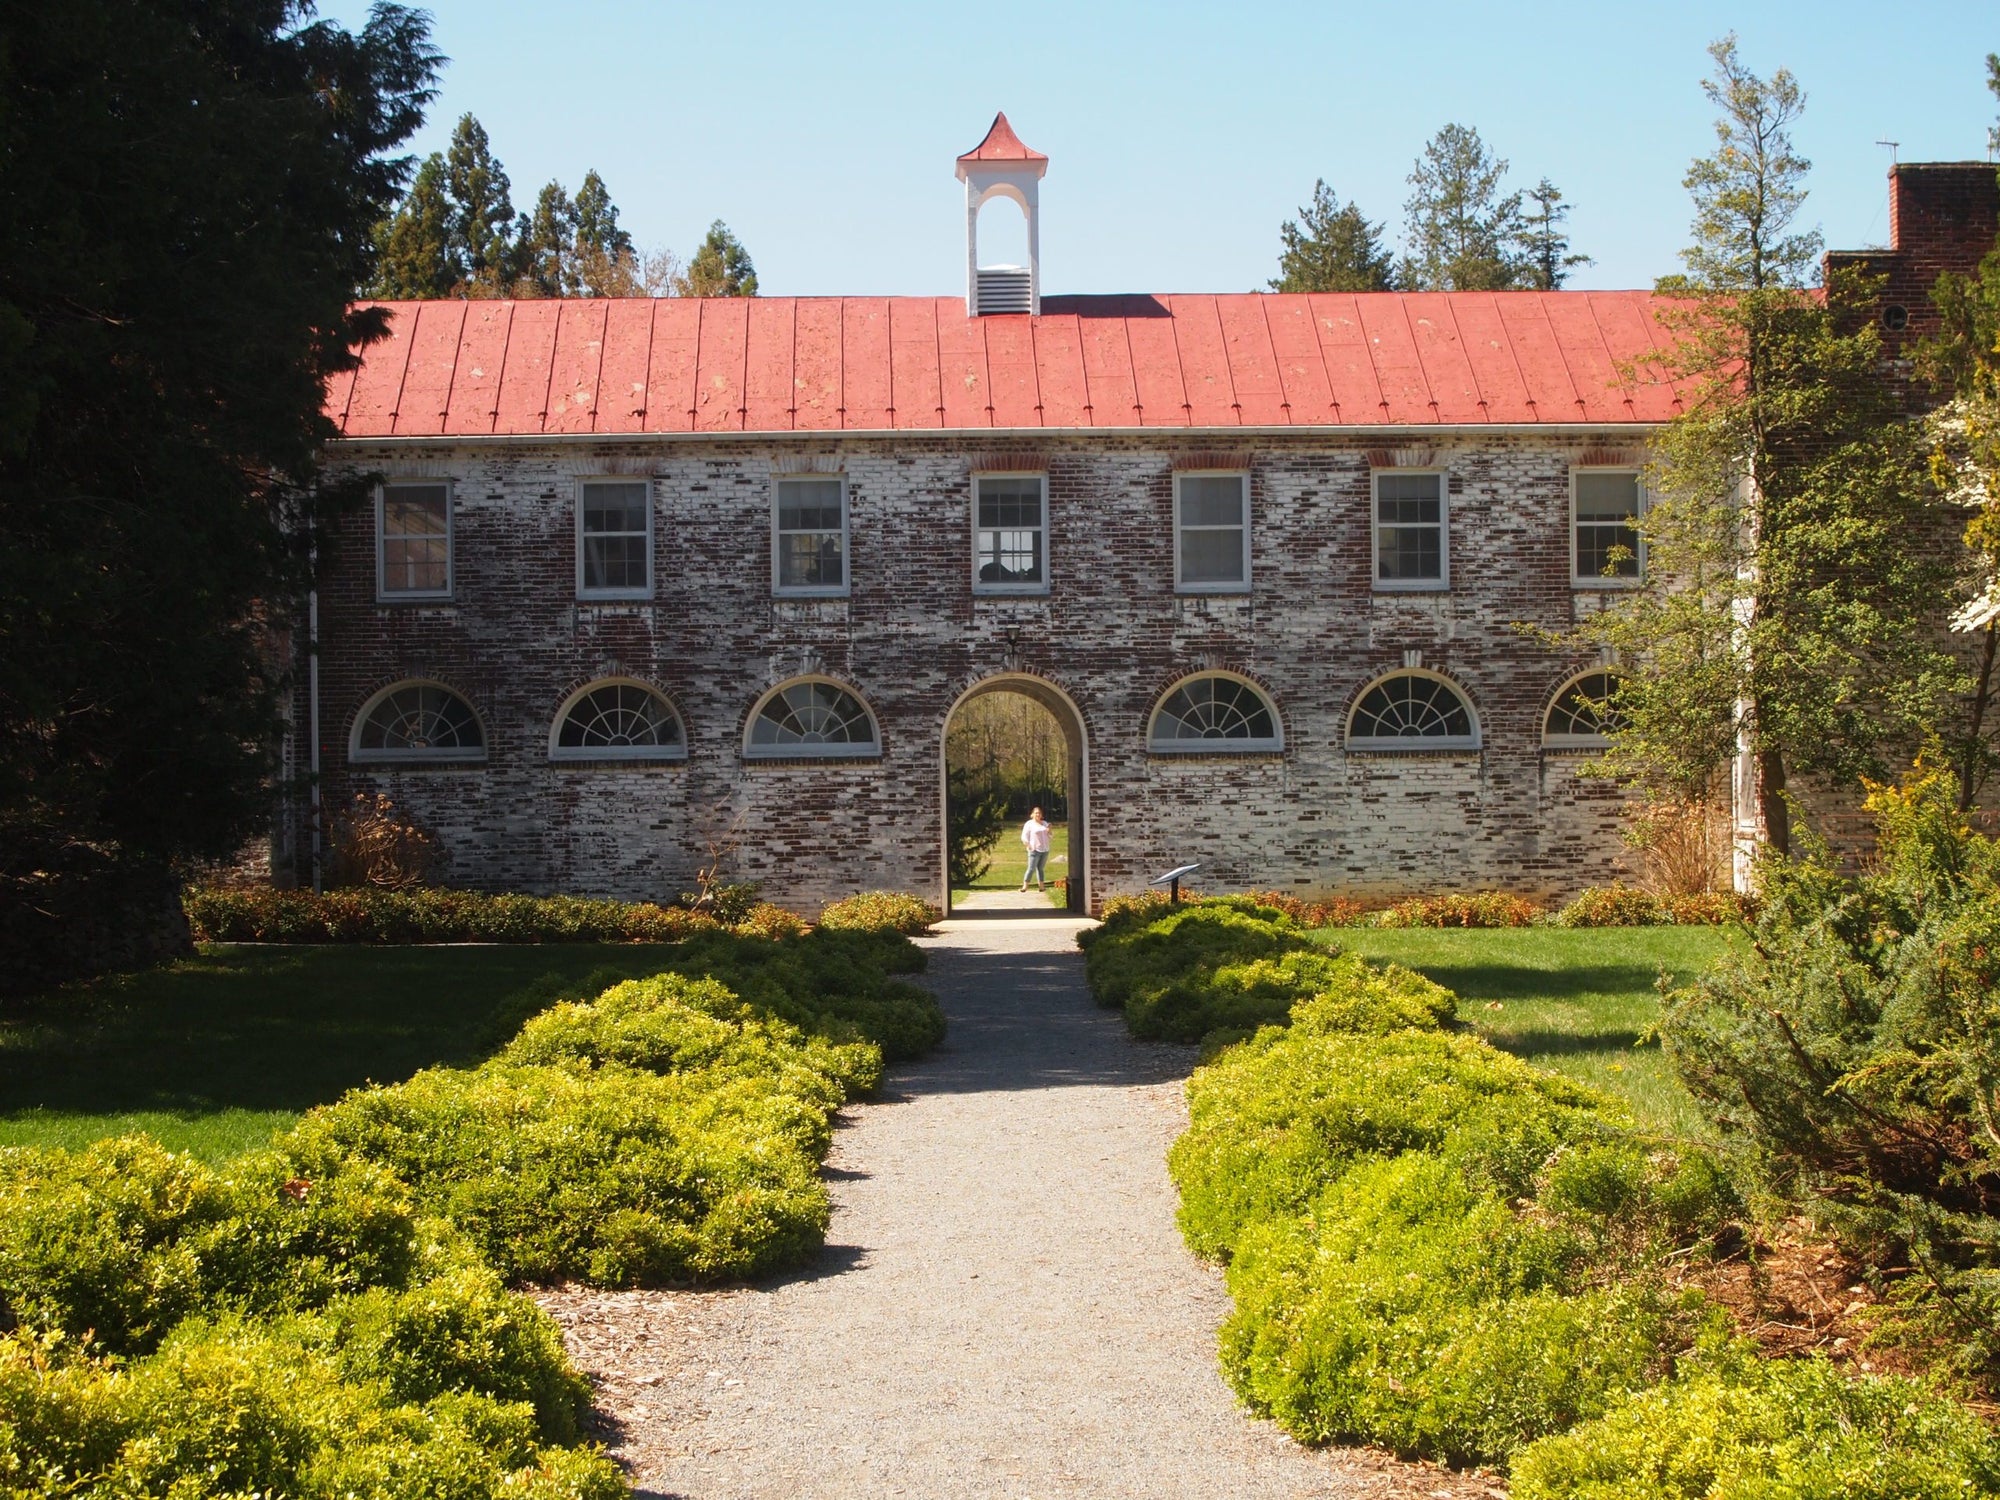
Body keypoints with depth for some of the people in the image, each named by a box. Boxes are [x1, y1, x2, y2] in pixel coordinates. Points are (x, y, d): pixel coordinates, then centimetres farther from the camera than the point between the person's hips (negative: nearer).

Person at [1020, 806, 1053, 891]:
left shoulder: (1044, 823, 14)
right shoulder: (1029, 824, -3)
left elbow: (1050, 835, 20)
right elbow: (1024, 837, -7)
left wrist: (1049, 830, -2)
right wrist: (1028, 846, -19)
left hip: (1045, 850, 6)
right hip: (1035, 850, -6)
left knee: (1041, 868, 10)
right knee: (1031, 868, -11)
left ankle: (1041, 886, 13)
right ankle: (1025, 886, -9)